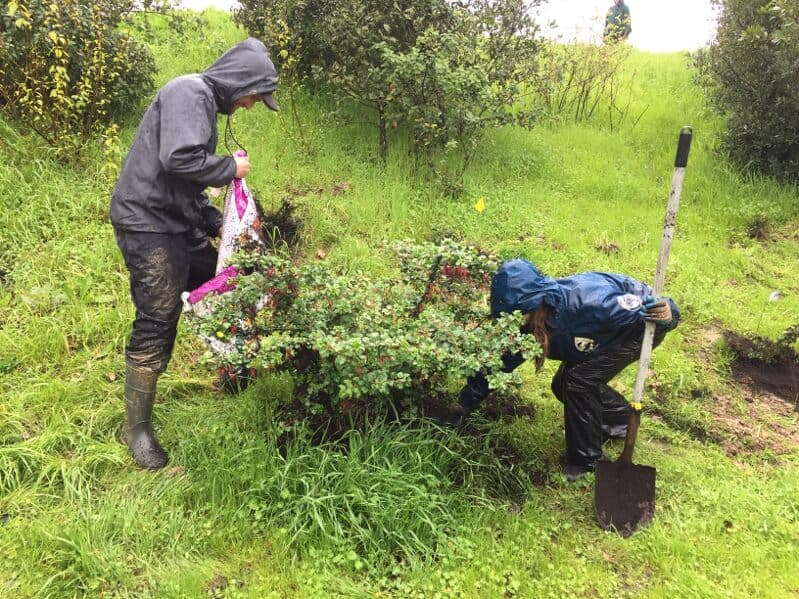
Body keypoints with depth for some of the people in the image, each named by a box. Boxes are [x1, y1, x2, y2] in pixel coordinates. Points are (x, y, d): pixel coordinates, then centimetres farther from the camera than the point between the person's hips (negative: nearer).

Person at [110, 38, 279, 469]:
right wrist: (230, 167, -12)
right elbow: (179, 158, -28)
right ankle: (137, 429, 5)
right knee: (156, 325, -8)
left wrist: (216, 223, 14)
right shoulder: (189, 92, -12)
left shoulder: (204, 102, 19)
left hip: (178, 224, 10)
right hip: (148, 225, -10)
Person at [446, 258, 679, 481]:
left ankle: (585, 461, -1)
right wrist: (465, 403, -8)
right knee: (563, 385, 5)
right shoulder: (529, 323, -18)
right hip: (612, 329, 7)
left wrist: (667, 316, -53)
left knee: (579, 380, -20)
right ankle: (621, 421, 31)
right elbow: (501, 360, -7)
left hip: (643, 326, -7)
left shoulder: (586, 301, -41)